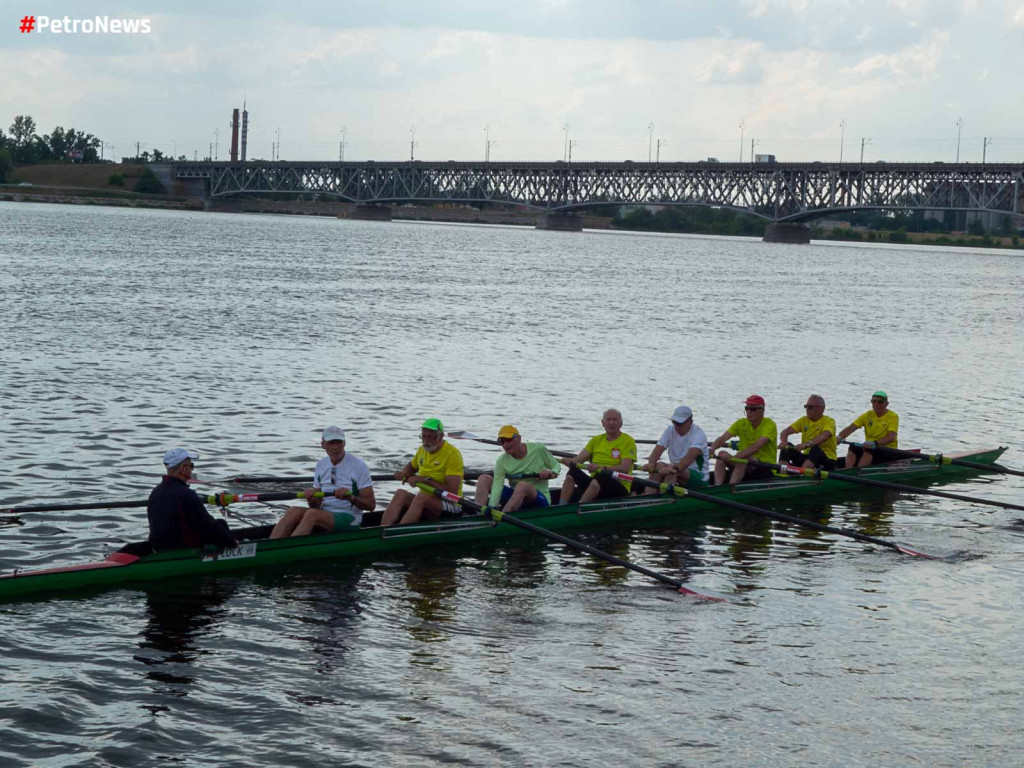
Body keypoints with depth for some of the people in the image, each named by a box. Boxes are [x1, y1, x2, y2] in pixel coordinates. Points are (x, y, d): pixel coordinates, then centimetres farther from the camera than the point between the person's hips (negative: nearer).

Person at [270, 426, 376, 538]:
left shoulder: (358, 465, -4)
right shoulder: (321, 464, 12)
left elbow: (371, 505, -6)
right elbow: (316, 506, 13)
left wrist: (350, 496, -23)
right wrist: (311, 499, -11)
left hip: (349, 520, -5)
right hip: (324, 514, 6)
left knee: (312, 514, -32)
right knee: (293, 511, -23)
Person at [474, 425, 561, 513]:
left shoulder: (538, 449, -9)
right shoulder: (502, 461, -7)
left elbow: (556, 466, 5)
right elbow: (497, 486, -17)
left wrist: (551, 474, -18)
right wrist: (491, 507, -32)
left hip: (540, 501, -4)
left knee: (522, 485, -38)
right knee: (483, 479, -11)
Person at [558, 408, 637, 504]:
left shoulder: (628, 441, 1)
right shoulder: (596, 440, 18)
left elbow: (625, 468, -14)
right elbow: (579, 459, 7)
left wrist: (602, 468, -29)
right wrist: (570, 462, -18)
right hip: (594, 483, 5)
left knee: (601, 476, -36)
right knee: (573, 471, -21)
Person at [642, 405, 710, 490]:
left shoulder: (698, 433, -15)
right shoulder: (670, 430, 4)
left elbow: (690, 456, -33)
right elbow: (658, 449, -9)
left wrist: (675, 468, -49)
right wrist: (651, 464, -31)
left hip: (699, 477, -5)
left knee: (672, 468, -32)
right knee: (659, 465, -23)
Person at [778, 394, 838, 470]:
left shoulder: (829, 421, -8)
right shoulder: (804, 420, 10)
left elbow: (824, 435, -30)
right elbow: (785, 432, -1)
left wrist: (808, 444, -48)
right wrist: (783, 441, -26)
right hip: (807, 457, 5)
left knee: (815, 449, -36)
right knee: (787, 447, -14)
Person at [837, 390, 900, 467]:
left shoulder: (893, 416, -5)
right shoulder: (868, 415, 10)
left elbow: (891, 437, -21)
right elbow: (851, 428, -2)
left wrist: (875, 443, -38)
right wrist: (840, 437, -23)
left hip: (889, 450, -5)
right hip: (871, 447, 5)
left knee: (869, 450, -34)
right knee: (853, 448, -23)